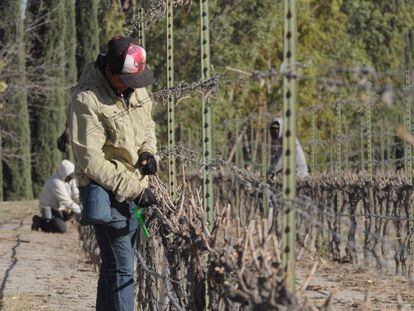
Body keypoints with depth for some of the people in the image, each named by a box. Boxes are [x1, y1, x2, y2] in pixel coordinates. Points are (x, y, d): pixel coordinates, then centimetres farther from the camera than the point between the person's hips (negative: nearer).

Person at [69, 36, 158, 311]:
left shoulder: (136, 89, 4)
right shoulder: (87, 100, -20)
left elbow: (147, 124, 21)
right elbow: (91, 160, -21)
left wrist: (148, 151, -1)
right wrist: (133, 189, -23)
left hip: (134, 188, 8)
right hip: (106, 190, -8)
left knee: (114, 265, 17)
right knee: (121, 268, -10)